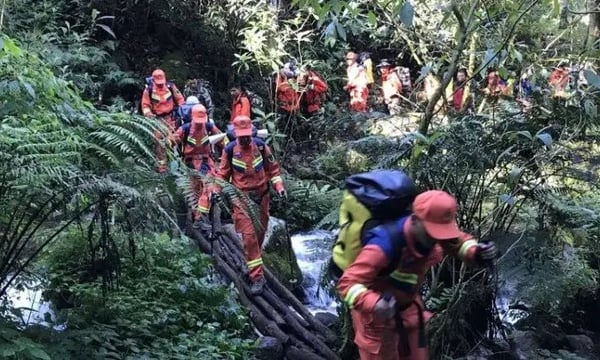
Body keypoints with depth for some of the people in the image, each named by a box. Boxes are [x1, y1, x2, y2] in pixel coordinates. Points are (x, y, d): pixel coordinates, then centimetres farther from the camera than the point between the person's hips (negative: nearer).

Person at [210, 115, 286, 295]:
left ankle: (253, 262, 35)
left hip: (261, 195, 2)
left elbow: (272, 168, 7)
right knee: (249, 235, -10)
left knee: (260, 232, 12)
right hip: (241, 197, -2)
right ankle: (257, 277, -9)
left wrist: (279, 186, -3)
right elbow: (223, 172, 5)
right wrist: (216, 189, -9)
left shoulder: (261, 146, -2)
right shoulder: (230, 150, -5)